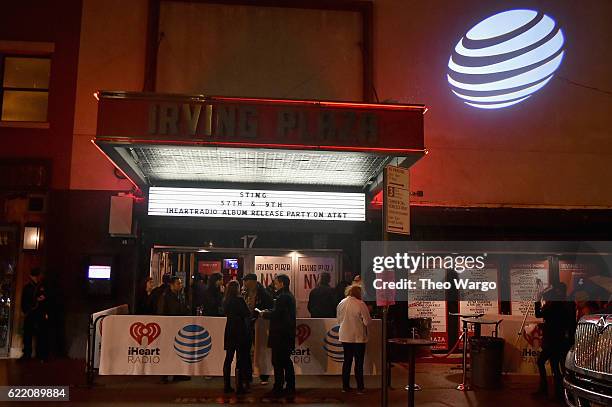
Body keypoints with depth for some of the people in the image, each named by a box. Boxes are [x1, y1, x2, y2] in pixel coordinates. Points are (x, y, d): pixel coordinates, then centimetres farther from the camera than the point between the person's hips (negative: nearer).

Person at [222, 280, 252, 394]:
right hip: (240, 331, -6)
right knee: (240, 359, -1)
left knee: (228, 359, 11)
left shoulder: (226, 301, 5)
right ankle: (239, 387, -1)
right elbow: (247, 314, -8)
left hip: (229, 331, 7)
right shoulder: (239, 300, -14)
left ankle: (227, 386, 15)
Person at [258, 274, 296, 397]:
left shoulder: (282, 297, -17)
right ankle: (290, 387, 21)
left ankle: (278, 388, 1)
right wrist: (268, 312, 11)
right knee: (286, 361, 15)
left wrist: (264, 314, -5)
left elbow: (276, 314, -22)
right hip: (288, 334, 10)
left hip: (280, 335, -10)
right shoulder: (290, 296, 15)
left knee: (277, 362, -3)